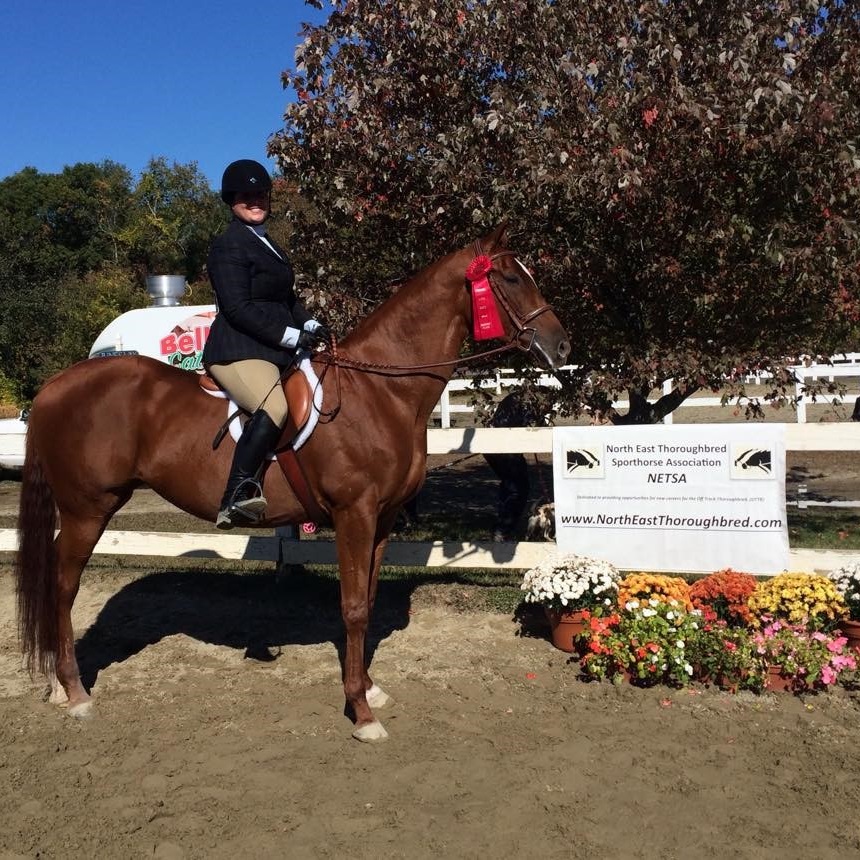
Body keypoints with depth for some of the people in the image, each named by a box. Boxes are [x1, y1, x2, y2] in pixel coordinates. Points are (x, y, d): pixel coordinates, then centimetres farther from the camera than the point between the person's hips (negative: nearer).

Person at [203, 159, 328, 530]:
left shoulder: (266, 244, 24)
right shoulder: (229, 246, -6)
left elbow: (287, 297, 27)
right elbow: (238, 308, -16)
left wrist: (309, 324, 8)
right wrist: (292, 335, -17)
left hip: (274, 350, 11)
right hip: (238, 352, -10)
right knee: (275, 406, -37)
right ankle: (236, 497, -40)